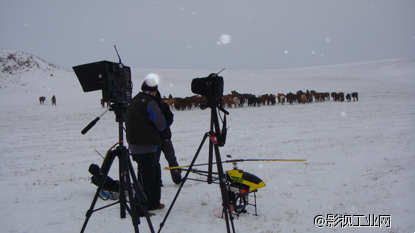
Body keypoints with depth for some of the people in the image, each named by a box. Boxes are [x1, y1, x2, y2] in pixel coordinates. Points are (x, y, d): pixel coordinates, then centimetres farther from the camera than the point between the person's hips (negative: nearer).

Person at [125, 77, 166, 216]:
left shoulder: (133, 101, 14)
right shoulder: (150, 102, -12)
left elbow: (128, 122, 23)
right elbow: (161, 125, -11)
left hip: (134, 144, 9)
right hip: (146, 146, -9)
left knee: (155, 170, 19)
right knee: (146, 177, -3)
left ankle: (153, 203, 28)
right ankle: (141, 210, 0)